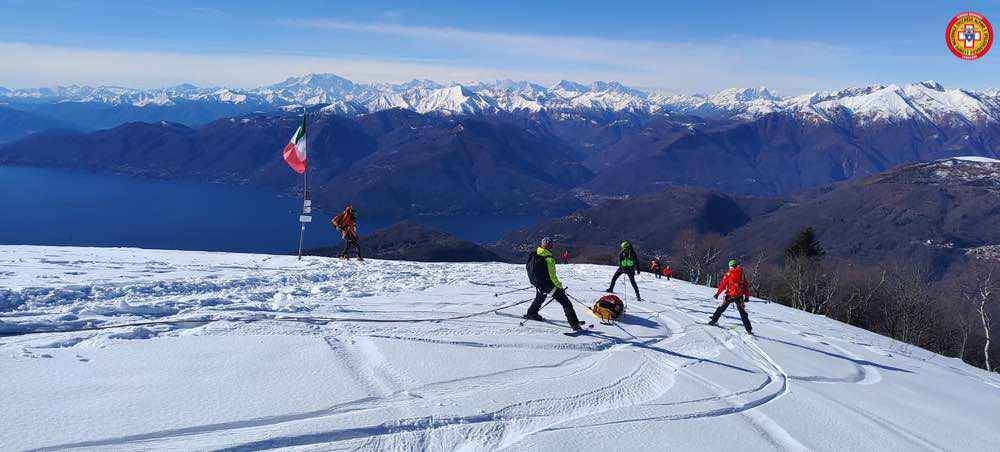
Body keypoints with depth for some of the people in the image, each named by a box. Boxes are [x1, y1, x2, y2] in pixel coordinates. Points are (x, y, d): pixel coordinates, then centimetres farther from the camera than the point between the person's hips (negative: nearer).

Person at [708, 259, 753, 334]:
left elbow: (722, 284, -3)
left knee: (721, 308, 14)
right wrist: (747, 297, 15)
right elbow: (746, 286, 9)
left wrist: (717, 293, 3)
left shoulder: (728, 274, -1)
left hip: (730, 295, -2)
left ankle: (713, 320, 12)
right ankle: (749, 329, 3)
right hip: (739, 296, 2)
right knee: (743, 312, 7)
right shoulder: (742, 274, 7)